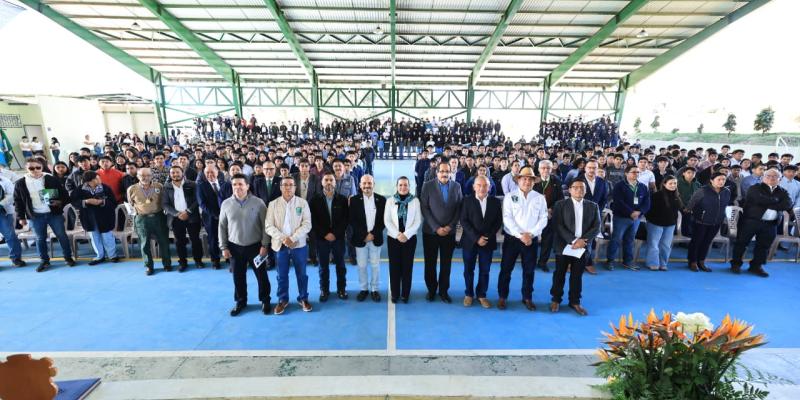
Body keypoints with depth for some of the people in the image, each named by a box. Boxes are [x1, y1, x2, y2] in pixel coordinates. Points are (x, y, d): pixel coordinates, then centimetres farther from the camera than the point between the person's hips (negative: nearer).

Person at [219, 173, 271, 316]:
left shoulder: (258, 202, -10)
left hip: (255, 246, -2)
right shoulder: (226, 204, -2)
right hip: (235, 247, 2)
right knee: (238, 277, 14)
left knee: (262, 275, 8)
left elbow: (265, 225, -6)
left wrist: (264, 245, -8)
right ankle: (240, 301, 34)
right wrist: (224, 247, 3)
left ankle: (265, 300, 27)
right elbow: (222, 227, 5)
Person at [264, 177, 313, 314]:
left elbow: (307, 224, -8)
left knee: (301, 274, 10)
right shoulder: (273, 204, 1)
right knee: (282, 275, 12)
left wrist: (293, 238, -18)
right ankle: (282, 300, 30)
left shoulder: (302, 203, -2)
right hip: (280, 245, 1)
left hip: (299, 245, -1)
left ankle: (303, 298, 27)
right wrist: (282, 238, -17)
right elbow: (269, 226, -3)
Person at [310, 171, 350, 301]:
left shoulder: (342, 199, 0)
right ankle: (324, 290, 25)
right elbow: (313, 221, -4)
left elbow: (345, 219, -2)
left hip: (338, 238, 0)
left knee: (340, 265, 11)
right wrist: (325, 234, -12)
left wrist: (335, 234, -12)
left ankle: (341, 289, 26)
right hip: (321, 238, 0)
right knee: (323, 267, 10)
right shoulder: (315, 200, 0)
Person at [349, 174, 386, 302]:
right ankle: (364, 289, 25)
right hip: (360, 238, 0)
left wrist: (373, 234, -12)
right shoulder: (354, 200, -2)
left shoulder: (381, 199, -1)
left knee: (375, 265, 9)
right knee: (362, 266, 9)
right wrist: (364, 235, -13)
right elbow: (352, 220, -5)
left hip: (376, 238, 0)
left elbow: (383, 220, -1)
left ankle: (374, 289, 23)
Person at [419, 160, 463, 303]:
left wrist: (450, 226, -8)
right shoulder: (428, 186, -4)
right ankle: (431, 290, 27)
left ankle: (443, 291, 25)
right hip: (430, 232, -1)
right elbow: (424, 209, -8)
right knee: (430, 263, 9)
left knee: (446, 264, 9)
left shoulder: (456, 186, 3)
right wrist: (436, 228, -13)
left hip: (449, 232, 2)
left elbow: (459, 209, 3)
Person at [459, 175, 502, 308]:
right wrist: (476, 238, -16)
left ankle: (481, 295, 27)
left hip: (488, 241, 1)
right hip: (470, 241, -1)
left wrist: (487, 237, -12)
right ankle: (468, 294, 27)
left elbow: (498, 221, 1)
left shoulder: (496, 201, 2)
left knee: (484, 271, 10)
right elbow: (464, 221, -8)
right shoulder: (467, 200, -4)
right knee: (469, 270, 10)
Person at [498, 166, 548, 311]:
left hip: (532, 240, 2)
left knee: (529, 270, 12)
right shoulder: (510, 196, -2)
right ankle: (502, 297, 20)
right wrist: (521, 235, -17)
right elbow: (507, 218, -9)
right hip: (512, 238, -1)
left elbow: (543, 219, -1)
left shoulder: (540, 198, 4)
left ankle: (527, 298, 29)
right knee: (506, 269, 5)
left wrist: (530, 234, -14)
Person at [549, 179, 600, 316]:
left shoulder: (593, 206, 7)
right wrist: (573, 241, -18)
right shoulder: (560, 204, -3)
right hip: (564, 245, -2)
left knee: (577, 276, 10)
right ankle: (556, 300, 21)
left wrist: (583, 240, -13)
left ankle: (575, 301, 24)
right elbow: (558, 226, -10)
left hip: (583, 247, 3)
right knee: (559, 274, 8)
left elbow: (596, 227, 1)